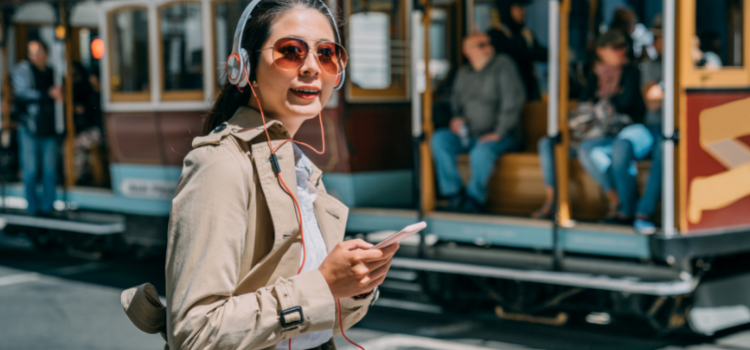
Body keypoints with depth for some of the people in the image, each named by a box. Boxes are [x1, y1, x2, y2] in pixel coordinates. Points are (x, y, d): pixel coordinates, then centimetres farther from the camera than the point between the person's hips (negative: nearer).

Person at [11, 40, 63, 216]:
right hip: (29, 128, -5)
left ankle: (47, 207, 13)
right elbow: (23, 93, -14)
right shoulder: (22, 70, 0)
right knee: (30, 170, -1)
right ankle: (33, 208, 8)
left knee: (50, 171, 4)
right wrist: (49, 94, -18)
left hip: (49, 129, 5)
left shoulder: (49, 72, 16)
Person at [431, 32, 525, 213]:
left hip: (503, 137, -6)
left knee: (482, 151, -37)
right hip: (469, 135, 6)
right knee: (439, 139, -18)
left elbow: (513, 100, -14)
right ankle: (454, 195, -14)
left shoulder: (503, 64, -7)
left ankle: (474, 198, -14)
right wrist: (457, 118, 4)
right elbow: (456, 100, 27)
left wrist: (498, 133, -18)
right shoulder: (463, 73, 11)